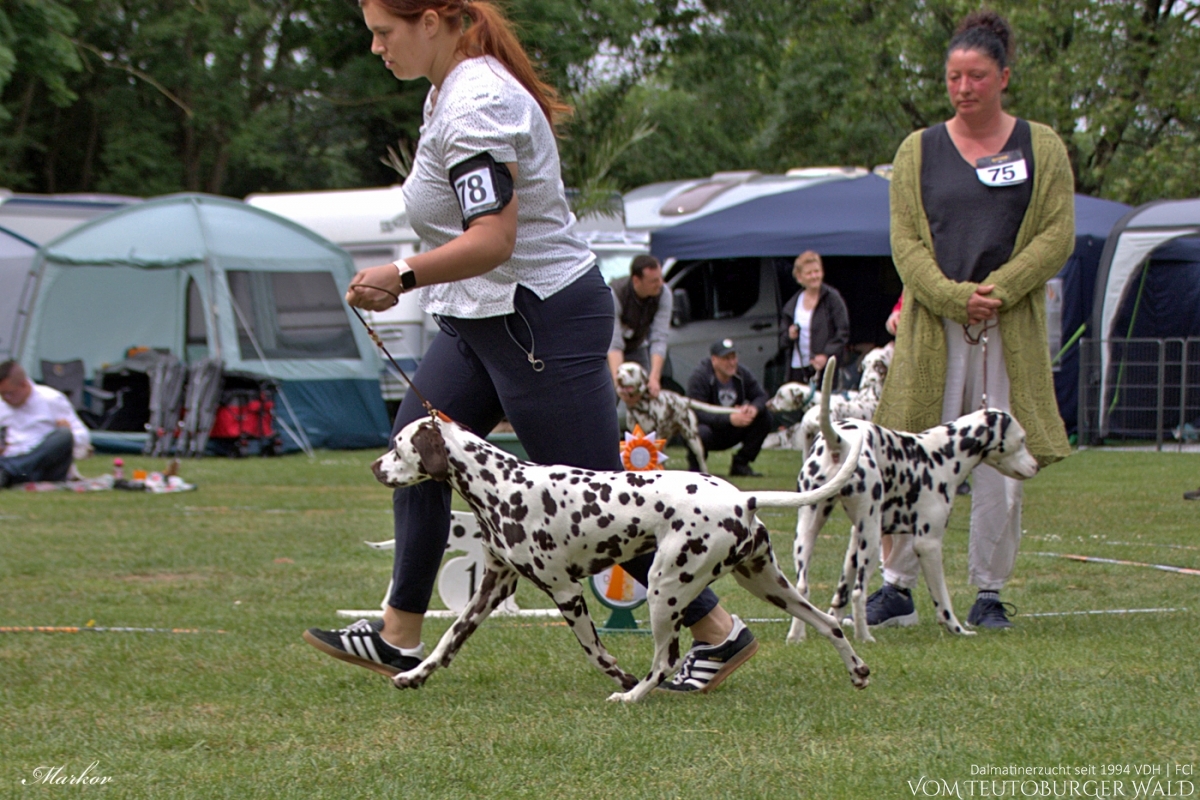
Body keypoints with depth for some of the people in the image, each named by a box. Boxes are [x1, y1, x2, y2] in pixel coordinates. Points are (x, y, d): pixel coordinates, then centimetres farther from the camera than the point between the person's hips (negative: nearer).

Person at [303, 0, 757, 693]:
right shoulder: (453, 89, 10)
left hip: (543, 318, -11)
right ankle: (400, 637, 13)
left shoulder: (474, 105, -22)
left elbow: (494, 239, -30)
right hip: (485, 318, 11)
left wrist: (405, 275, -38)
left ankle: (720, 634, 4)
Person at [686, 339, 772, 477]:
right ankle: (695, 465, -5)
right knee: (701, 432, -41)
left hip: (730, 434, 6)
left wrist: (754, 408, -31)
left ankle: (740, 464, -1)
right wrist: (730, 419, -43)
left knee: (764, 417, -12)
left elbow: (761, 396, -4)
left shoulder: (742, 374, -3)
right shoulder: (699, 377, -21)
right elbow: (698, 413, -30)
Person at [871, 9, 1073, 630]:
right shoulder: (918, 151, 9)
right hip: (932, 329, 0)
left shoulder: (1040, 147, 7)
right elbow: (905, 241, 4)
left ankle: (989, 591, 9)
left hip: (1012, 330, 0)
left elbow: (1058, 235, 2)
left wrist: (997, 290, -11)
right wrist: (954, 297, -11)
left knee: (1002, 464, 0)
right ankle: (897, 586, 4)